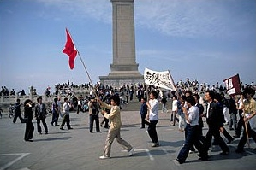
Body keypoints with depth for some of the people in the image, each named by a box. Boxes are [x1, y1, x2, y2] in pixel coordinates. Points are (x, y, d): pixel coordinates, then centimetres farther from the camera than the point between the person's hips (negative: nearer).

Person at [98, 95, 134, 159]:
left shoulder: (116, 108, -19)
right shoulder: (112, 107, 10)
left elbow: (110, 116, -21)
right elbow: (106, 105, 22)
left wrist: (105, 114, -3)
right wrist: (100, 102, 9)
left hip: (114, 126, -10)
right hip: (117, 126, 10)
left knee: (108, 141, 1)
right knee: (119, 139, 17)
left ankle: (106, 155, 11)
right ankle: (130, 148, 21)